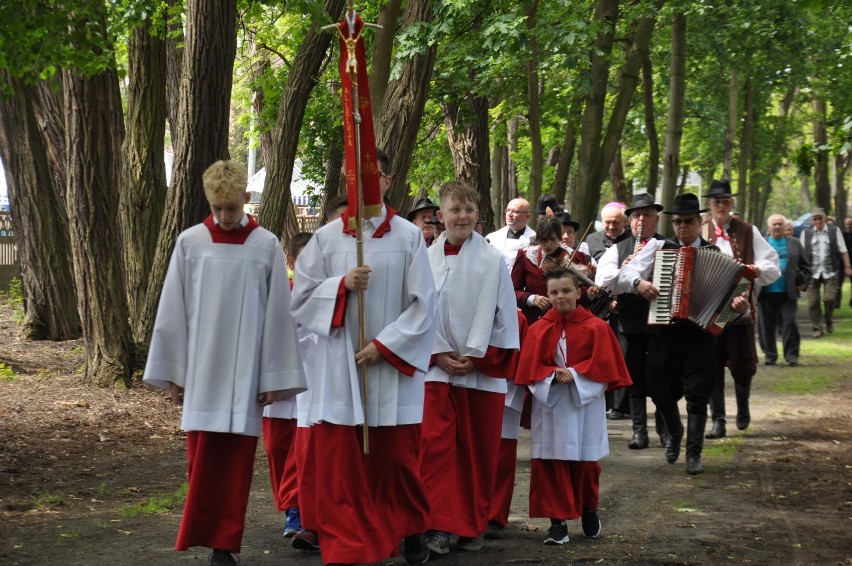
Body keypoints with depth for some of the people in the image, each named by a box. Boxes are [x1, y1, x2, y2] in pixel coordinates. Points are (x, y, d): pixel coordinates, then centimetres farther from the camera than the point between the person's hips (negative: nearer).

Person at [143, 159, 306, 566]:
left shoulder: (266, 246, 1)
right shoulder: (190, 242, 2)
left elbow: (277, 314, 2)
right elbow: (173, 310, 5)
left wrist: (275, 377, 0)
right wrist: (173, 372, 4)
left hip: (245, 370, 0)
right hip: (201, 368, 0)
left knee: (236, 461, 1)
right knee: (203, 461, -1)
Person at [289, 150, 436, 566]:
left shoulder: (408, 237, 0)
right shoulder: (326, 238, 4)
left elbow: (423, 305, -3)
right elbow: (301, 297, 3)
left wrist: (384, 346, -11)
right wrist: (342, 285, -13)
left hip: (393, 364, -1)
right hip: (340, 366, 1)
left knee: (396, 456, 5)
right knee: (338, 461, -1)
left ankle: (410, 532, 24)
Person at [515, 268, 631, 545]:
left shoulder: (596, 327, -2)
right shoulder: (538, 329, 3)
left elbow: (603, 364, -5)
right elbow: (529, 367, 0)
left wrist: (574, 374, -16)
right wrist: (552, 376, -18)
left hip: (585, 404, -1)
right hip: (549, 404, 1)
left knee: (585, 461, 6)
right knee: (551, 463, -4)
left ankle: (589, 510, 31)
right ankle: (558, 521, 2)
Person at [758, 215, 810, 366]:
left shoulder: (795, 243, 10)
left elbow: (805, 266, 12)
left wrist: (803, 282, 1)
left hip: (788, 293, 0)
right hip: (766, 293, 0)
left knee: (789, 324, -5)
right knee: (766, 325, 4)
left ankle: (792, 355, 1)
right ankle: (769, 354, 14)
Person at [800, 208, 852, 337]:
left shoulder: (834, 231, 7)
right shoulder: (806, 233, 8)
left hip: (830, 272, -1)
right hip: (812, 272, 1)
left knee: (829, 298, -10)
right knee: (813, 302, -1)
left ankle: (829, 321, 18)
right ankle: (816, 328, 9)